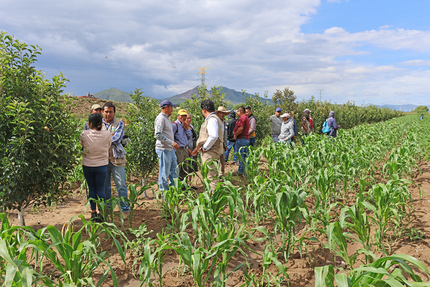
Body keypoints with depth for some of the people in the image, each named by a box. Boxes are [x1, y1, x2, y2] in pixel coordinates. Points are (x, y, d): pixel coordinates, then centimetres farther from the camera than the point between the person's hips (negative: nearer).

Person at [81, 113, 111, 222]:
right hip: (101, 165, 0)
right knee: (100, 189, 6)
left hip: (87, 165, 1)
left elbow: (82, 145, 7)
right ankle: (100, 213, 9)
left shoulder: (84, 134, -11)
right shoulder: (107, 134, -11)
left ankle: (93, 212, 18)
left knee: (91, 189, 12)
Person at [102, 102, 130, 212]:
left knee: (121, 185, -1)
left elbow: (117, 139, -10)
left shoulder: (119, 124, 3)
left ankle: (125, 209, 8)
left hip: (116, 159, -2)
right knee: (104, 186, 11)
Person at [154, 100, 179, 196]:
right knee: (164, 173, -1)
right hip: (163, 149, -10)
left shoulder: (166, 118, 17)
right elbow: (158, 135, -23)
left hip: (170, 149, 10)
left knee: (174, 170, 15)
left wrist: (174, 143, 19)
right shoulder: (160, 118, -14)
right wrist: (172, 143, -23)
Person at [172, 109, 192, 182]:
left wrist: (186, 128, -5)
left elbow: (190, 135, 10)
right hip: (178, 150, -8)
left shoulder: (184, 125, 16)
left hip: (185, 150, 8)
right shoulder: (174, 125, -10)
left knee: (185, 169, 14)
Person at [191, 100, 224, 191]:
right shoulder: (210, 119, 18)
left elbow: (213, 136, -29)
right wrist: (198, 148, 23)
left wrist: (204, 148, -19)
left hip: (210, 153, -11)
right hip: (209, 152, 11)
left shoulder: (212, 119, -15)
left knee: (212, 177, -5)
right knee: (213, 176, 17)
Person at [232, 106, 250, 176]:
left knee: (241, 155, -6)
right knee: (245, 155, 12)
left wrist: (235, 135, -9)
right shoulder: (246, 117, 19)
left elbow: (241, 129, -23)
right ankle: (246, 170, 17)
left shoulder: (242, 118, -13)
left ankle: (240, 172, -2)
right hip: (246, 138, 10)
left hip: (241, 139, -10)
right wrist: (235, 132, 12)